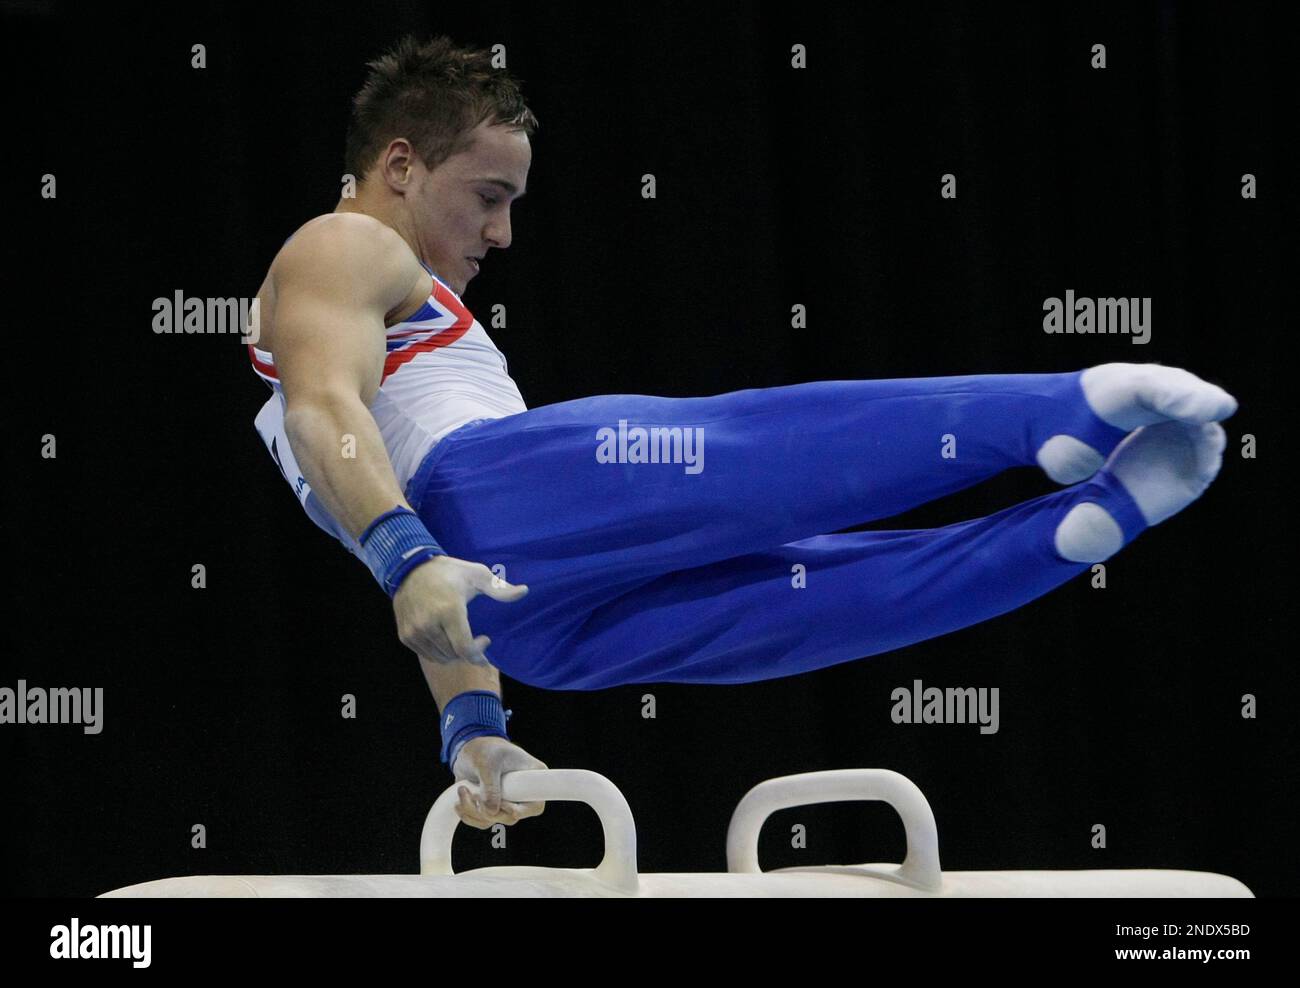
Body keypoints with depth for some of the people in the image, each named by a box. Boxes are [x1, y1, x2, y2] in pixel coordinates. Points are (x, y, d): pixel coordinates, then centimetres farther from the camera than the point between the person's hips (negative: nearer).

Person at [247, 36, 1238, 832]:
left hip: (545, 620, 10)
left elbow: (452, 590, 37)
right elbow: (324, 416, -13)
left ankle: (1097, 510, -17)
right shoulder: (338, 252, 10)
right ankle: (1074, 408, -31)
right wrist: (408, 558, -28)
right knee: (786, 449, -20)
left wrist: (472, 728, 31)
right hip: (494, 499, -10)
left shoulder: (407, 308, 41)